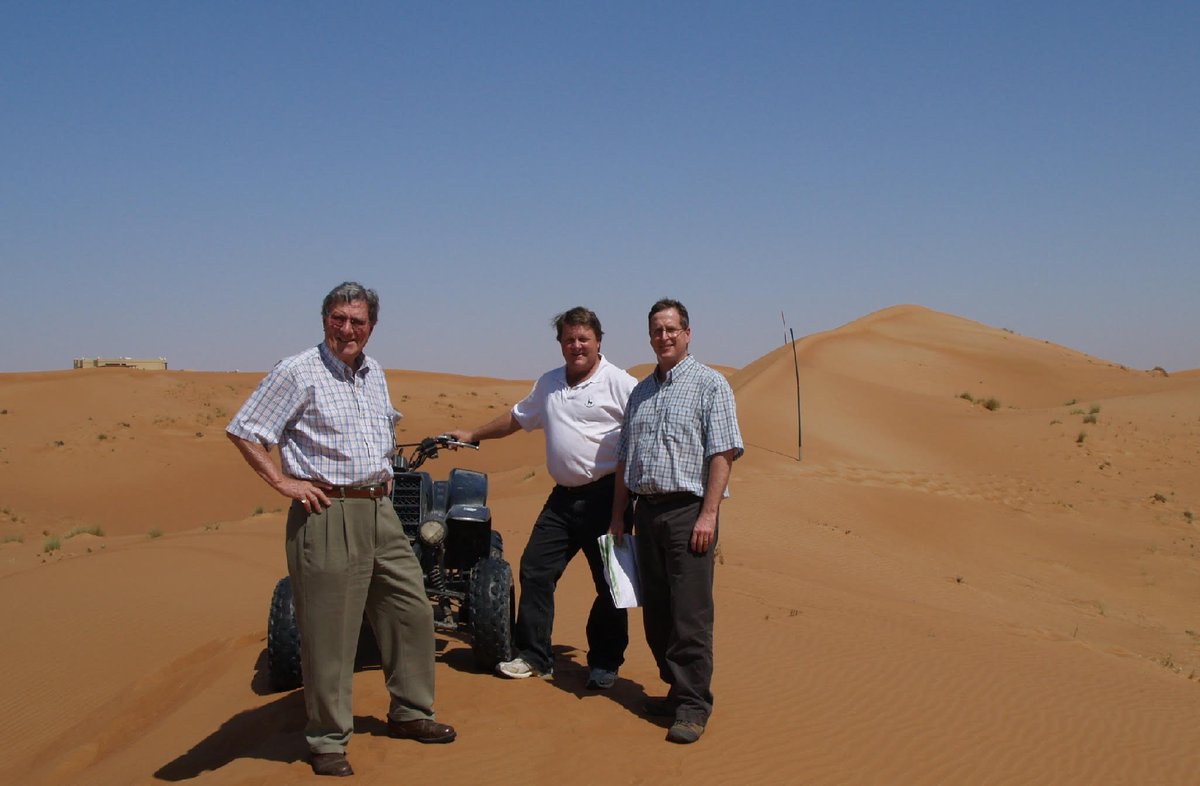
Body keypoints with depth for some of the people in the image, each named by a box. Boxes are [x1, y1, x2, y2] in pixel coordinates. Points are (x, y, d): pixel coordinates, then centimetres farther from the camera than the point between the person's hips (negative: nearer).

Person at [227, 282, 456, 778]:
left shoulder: (375, 374, 13)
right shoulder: (298, 372, -8)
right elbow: (243, 431, -9)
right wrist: (284, 482, -13)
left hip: (380, 511, 8)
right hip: (328, 515, -7)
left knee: (412, 609, 12)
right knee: (329, 629, -1)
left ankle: (409, 713, 29)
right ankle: (328, 741, 13)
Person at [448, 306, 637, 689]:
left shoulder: (620, 384, -6)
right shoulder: (548, 384, 15)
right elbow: (516, 418, 30)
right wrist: (471, 436, 33)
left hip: (606, 496, -6)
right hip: (563, 496, 6)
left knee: (610, 584, 1)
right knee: (535, 570, 6)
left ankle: (605, 664, 16)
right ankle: (533, 657, 17)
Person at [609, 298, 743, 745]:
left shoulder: (709, 385, -1)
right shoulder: (640, 392, 18)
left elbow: (722, 453, -9)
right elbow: (624, 458, 20)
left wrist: (708, 514, -17)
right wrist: (618, 516, 15)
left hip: (688, 510, -6)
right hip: (646, 510, 6)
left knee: (690, 614, -7)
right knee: (655, 612, 9)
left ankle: (693, 706, 0)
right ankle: (676, 688, 22)